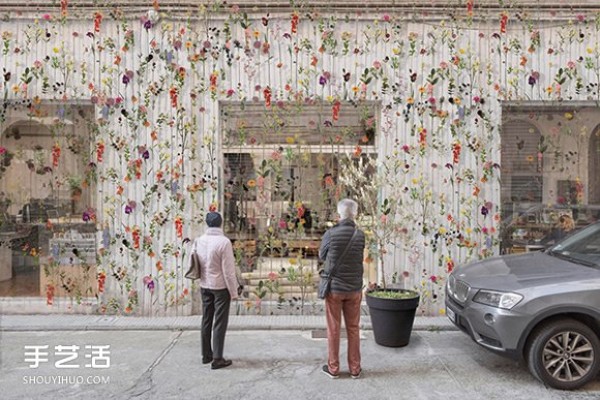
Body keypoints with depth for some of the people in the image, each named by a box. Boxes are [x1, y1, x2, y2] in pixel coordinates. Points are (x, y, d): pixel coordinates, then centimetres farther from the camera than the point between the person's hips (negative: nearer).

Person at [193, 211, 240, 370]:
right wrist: (234, 292, -9)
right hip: (220, 287, -6)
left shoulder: (198, 240, -1)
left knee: (207, 320, 15)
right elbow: (228, 270, -17)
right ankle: (217, 359, 7)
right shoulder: (224, 241, -19)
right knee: (220, 323, 2)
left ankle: (206, 355, 26)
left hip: (204, 286, 6)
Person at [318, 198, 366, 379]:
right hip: (354, 288, 2)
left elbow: (322, 256, 1)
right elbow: (358, 256, 4)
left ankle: (333, 368, 20)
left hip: (334, 288, -2)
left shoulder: (330, 234, -13)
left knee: (333, 329, 10)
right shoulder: (360, 235, -7)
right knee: (353, 329, 14)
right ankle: (355, 369, 23)